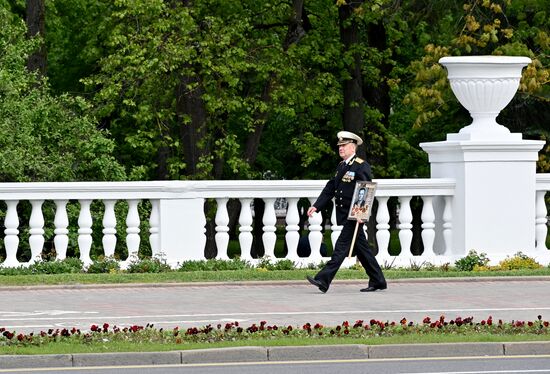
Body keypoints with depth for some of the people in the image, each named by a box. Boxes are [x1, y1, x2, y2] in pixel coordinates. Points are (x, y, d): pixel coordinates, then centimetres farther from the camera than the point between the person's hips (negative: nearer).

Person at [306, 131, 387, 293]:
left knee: (342, 245, -11)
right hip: (344, 214, 9)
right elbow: (330, 188, 17)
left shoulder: (362, 166, -11)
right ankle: (378, 281, 18)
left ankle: (324, 280, -16)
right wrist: (316, 206, 8)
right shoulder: (341, 166, 15)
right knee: (361, 248, 12)